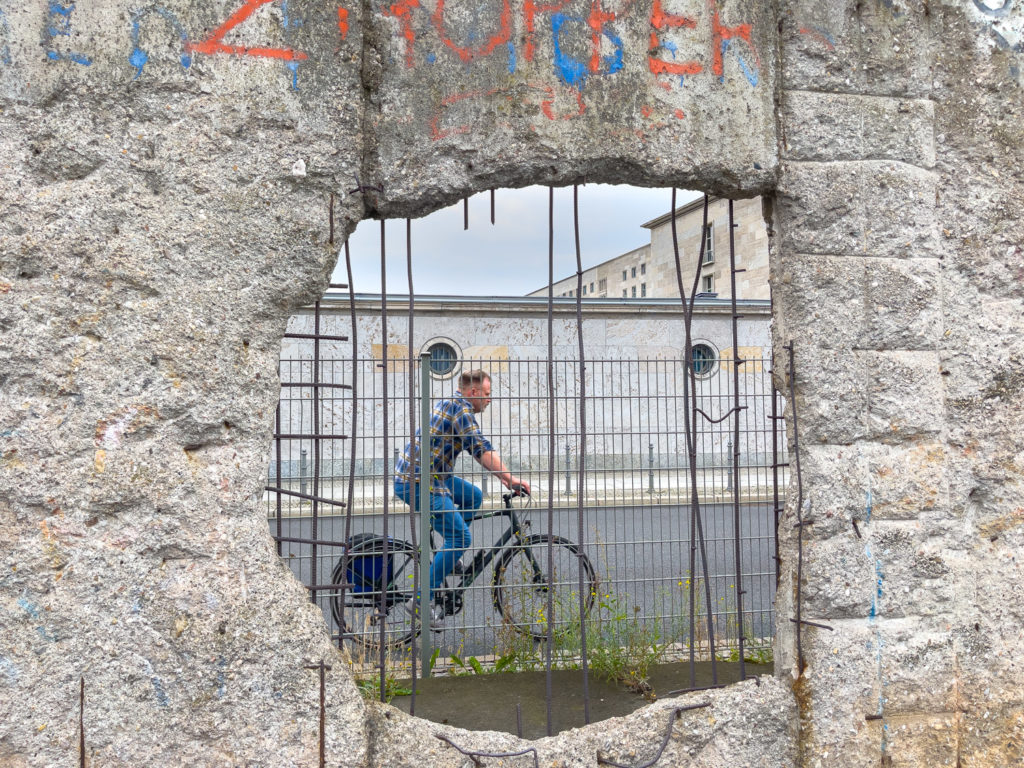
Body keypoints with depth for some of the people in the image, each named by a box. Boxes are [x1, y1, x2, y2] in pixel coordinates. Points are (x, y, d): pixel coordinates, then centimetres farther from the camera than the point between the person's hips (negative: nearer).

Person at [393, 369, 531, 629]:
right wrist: (509, 478, -15)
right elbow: (483, 449, -19)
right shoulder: (461, 409, -12)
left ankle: (448, 559, 19)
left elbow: (477, 450, 24)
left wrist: (502, 475, 20)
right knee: (460, 537, -8)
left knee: (473, 496, 20)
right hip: (418, 482, -10)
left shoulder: (449, 404, 19)